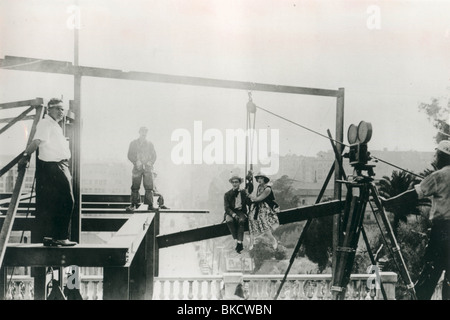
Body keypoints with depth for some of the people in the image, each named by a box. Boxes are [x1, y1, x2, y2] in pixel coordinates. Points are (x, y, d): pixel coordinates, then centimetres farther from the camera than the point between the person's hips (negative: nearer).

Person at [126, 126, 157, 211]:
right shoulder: (133, 143, 8)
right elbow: (130, 155, 3)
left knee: (149, 187, -6)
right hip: (137, 167, -1)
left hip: (147, 167, 1)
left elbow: (154, 155, 14)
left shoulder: (150, 144, 15)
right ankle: (133, 205, 3)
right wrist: (136, 162, -12)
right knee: (135, 187, -2)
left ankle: (150, 205, -3)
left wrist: (150, 162, -5)